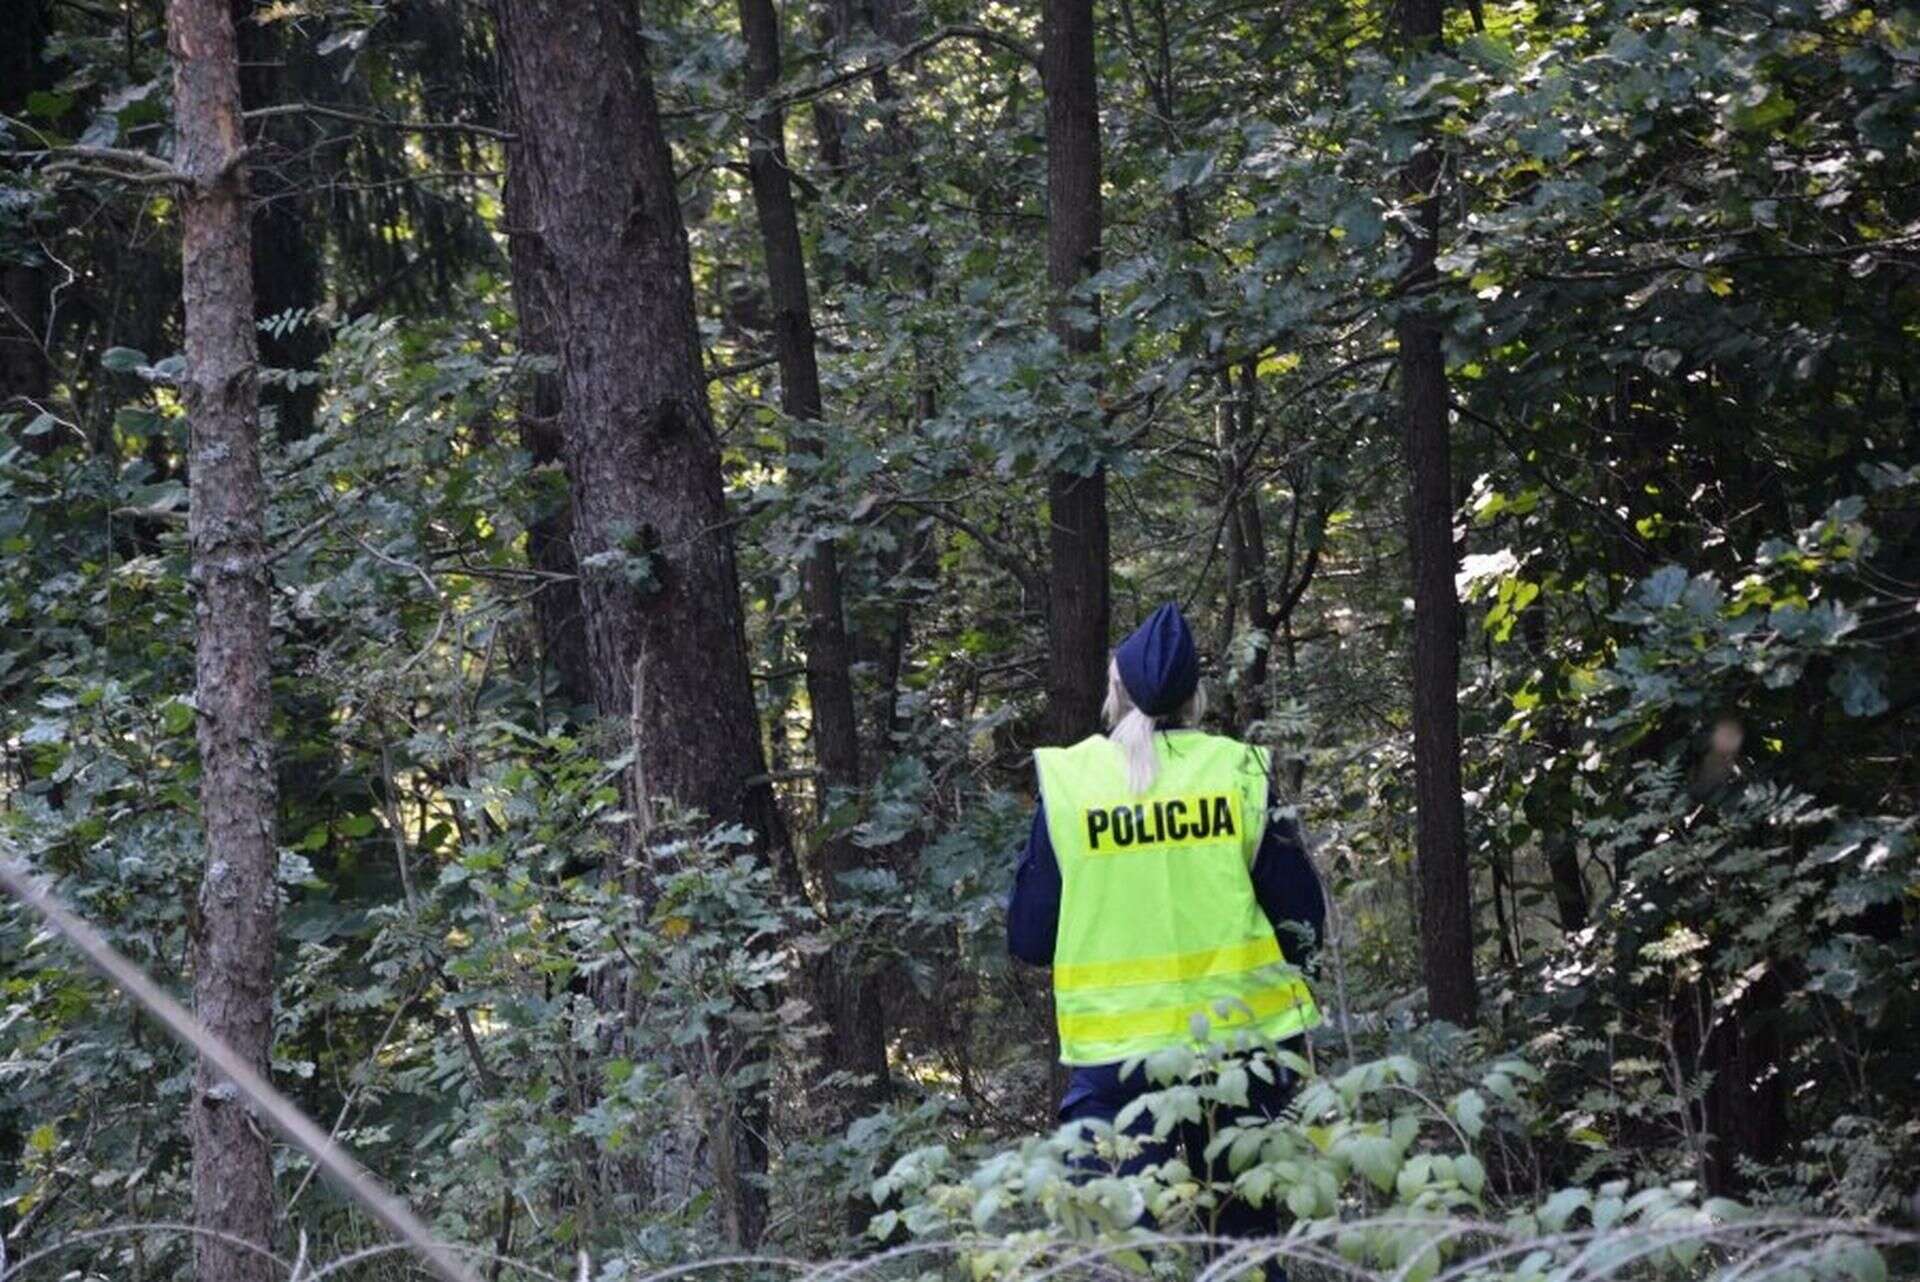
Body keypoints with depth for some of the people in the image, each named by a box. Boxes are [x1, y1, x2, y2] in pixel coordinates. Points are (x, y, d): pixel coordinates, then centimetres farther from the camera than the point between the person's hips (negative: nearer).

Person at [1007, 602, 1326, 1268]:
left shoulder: (1067, 782, -3)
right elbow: (1301, 925, 0)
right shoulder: (1238, 771, -2)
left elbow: (1029, 939, 1)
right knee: (1245, 1235, 14)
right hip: (1240, 1038, 1)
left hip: (1114, 1056, -1)